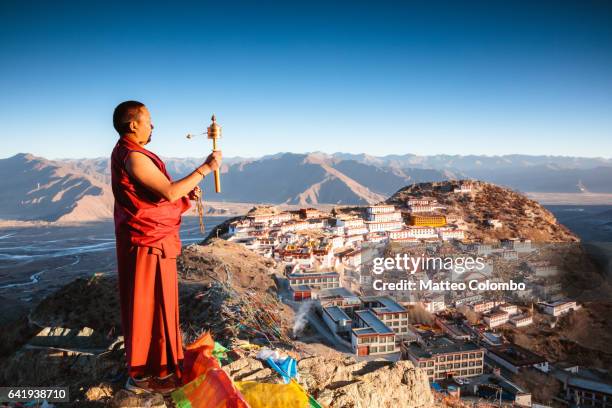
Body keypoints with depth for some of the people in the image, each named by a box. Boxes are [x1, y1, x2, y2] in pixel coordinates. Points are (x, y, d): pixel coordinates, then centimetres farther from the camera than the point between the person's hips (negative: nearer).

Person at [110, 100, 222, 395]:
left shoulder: (128, 152, 14)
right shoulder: (133, 157, -21)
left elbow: (155, 195, 18)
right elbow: (169, 193, -25)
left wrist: (186, 194, 5)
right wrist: (205, 168, -19)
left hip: (150, 239, 11)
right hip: (149, 242, -11)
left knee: (155, 303, 20)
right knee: (149, 305, 0)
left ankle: (152, 364, 35)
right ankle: (144, 375, 13)